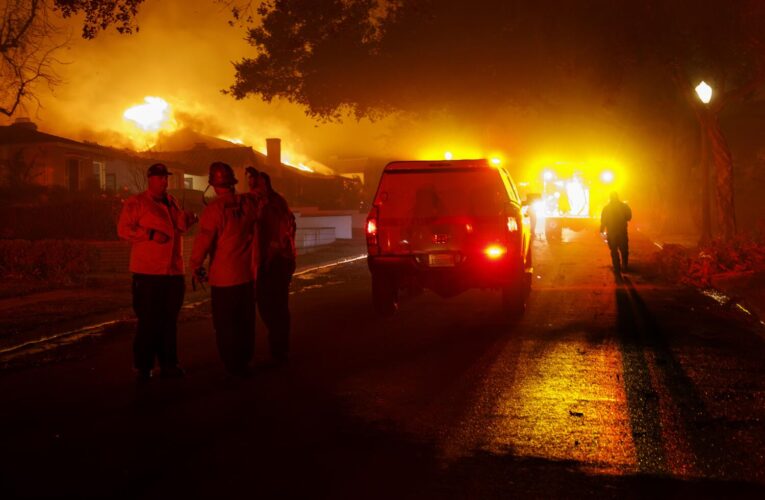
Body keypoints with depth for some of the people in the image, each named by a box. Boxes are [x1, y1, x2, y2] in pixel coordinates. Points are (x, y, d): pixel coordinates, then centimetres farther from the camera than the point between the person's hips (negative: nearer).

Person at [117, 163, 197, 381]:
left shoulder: (171, 202, 17)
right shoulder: (136, 202, -2)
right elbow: (124, 229, -9)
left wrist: (187, 219, 6)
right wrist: (150, 234, -19)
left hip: (173, 271, 6)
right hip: (148, 272, -6)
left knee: (170, 320, 10)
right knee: (148, 320, -2)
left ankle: (168, 363, 19)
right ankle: (143, 366, 8)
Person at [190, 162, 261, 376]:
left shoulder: (214, 209, -16)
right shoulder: (249, 204, -2)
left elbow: (203, 241, -15)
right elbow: (256, 235, 10)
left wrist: (196, 266, -2)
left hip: (223, 278, -5)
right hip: (247, 275, 5)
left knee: (226, 326, 7)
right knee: (245, 323, 17)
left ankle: (233, 369, 12)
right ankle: (244, 363, 28)